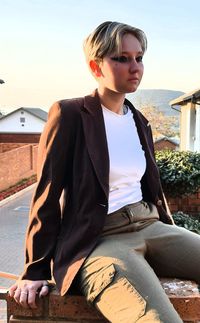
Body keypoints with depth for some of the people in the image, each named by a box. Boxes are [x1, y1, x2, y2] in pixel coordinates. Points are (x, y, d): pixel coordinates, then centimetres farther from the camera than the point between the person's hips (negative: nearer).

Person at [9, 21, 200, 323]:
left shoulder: (140, 122, 15)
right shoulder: (69, 114, -6)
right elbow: (47, 195, -5)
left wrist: (172, 238, 22)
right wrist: (36, 270, -3)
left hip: (150, 226, 8)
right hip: (97, 239, -7)